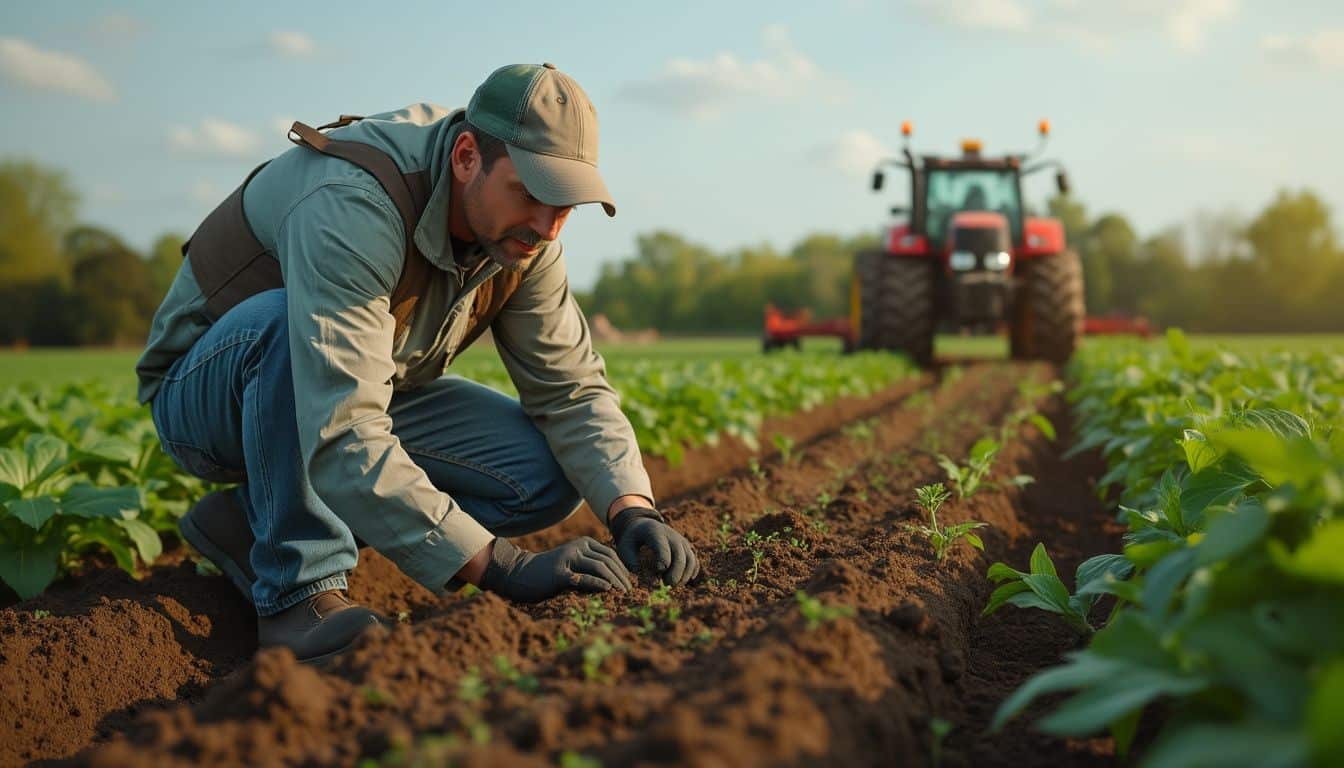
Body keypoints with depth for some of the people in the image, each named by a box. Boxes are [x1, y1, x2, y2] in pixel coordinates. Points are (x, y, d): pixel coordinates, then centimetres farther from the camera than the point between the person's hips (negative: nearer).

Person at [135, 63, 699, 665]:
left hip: (355, 395, 7)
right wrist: (502, 568, -46)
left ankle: (256, 520, -4)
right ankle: (301, 590, -24)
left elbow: (572, 388, -7)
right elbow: (341, 440, -44)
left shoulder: (521, 231, -12)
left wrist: (633, 512, -26)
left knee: (548, 476, -11)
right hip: (203, 398, -6)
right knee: (287, 320, -39)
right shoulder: (351, 208, -36)